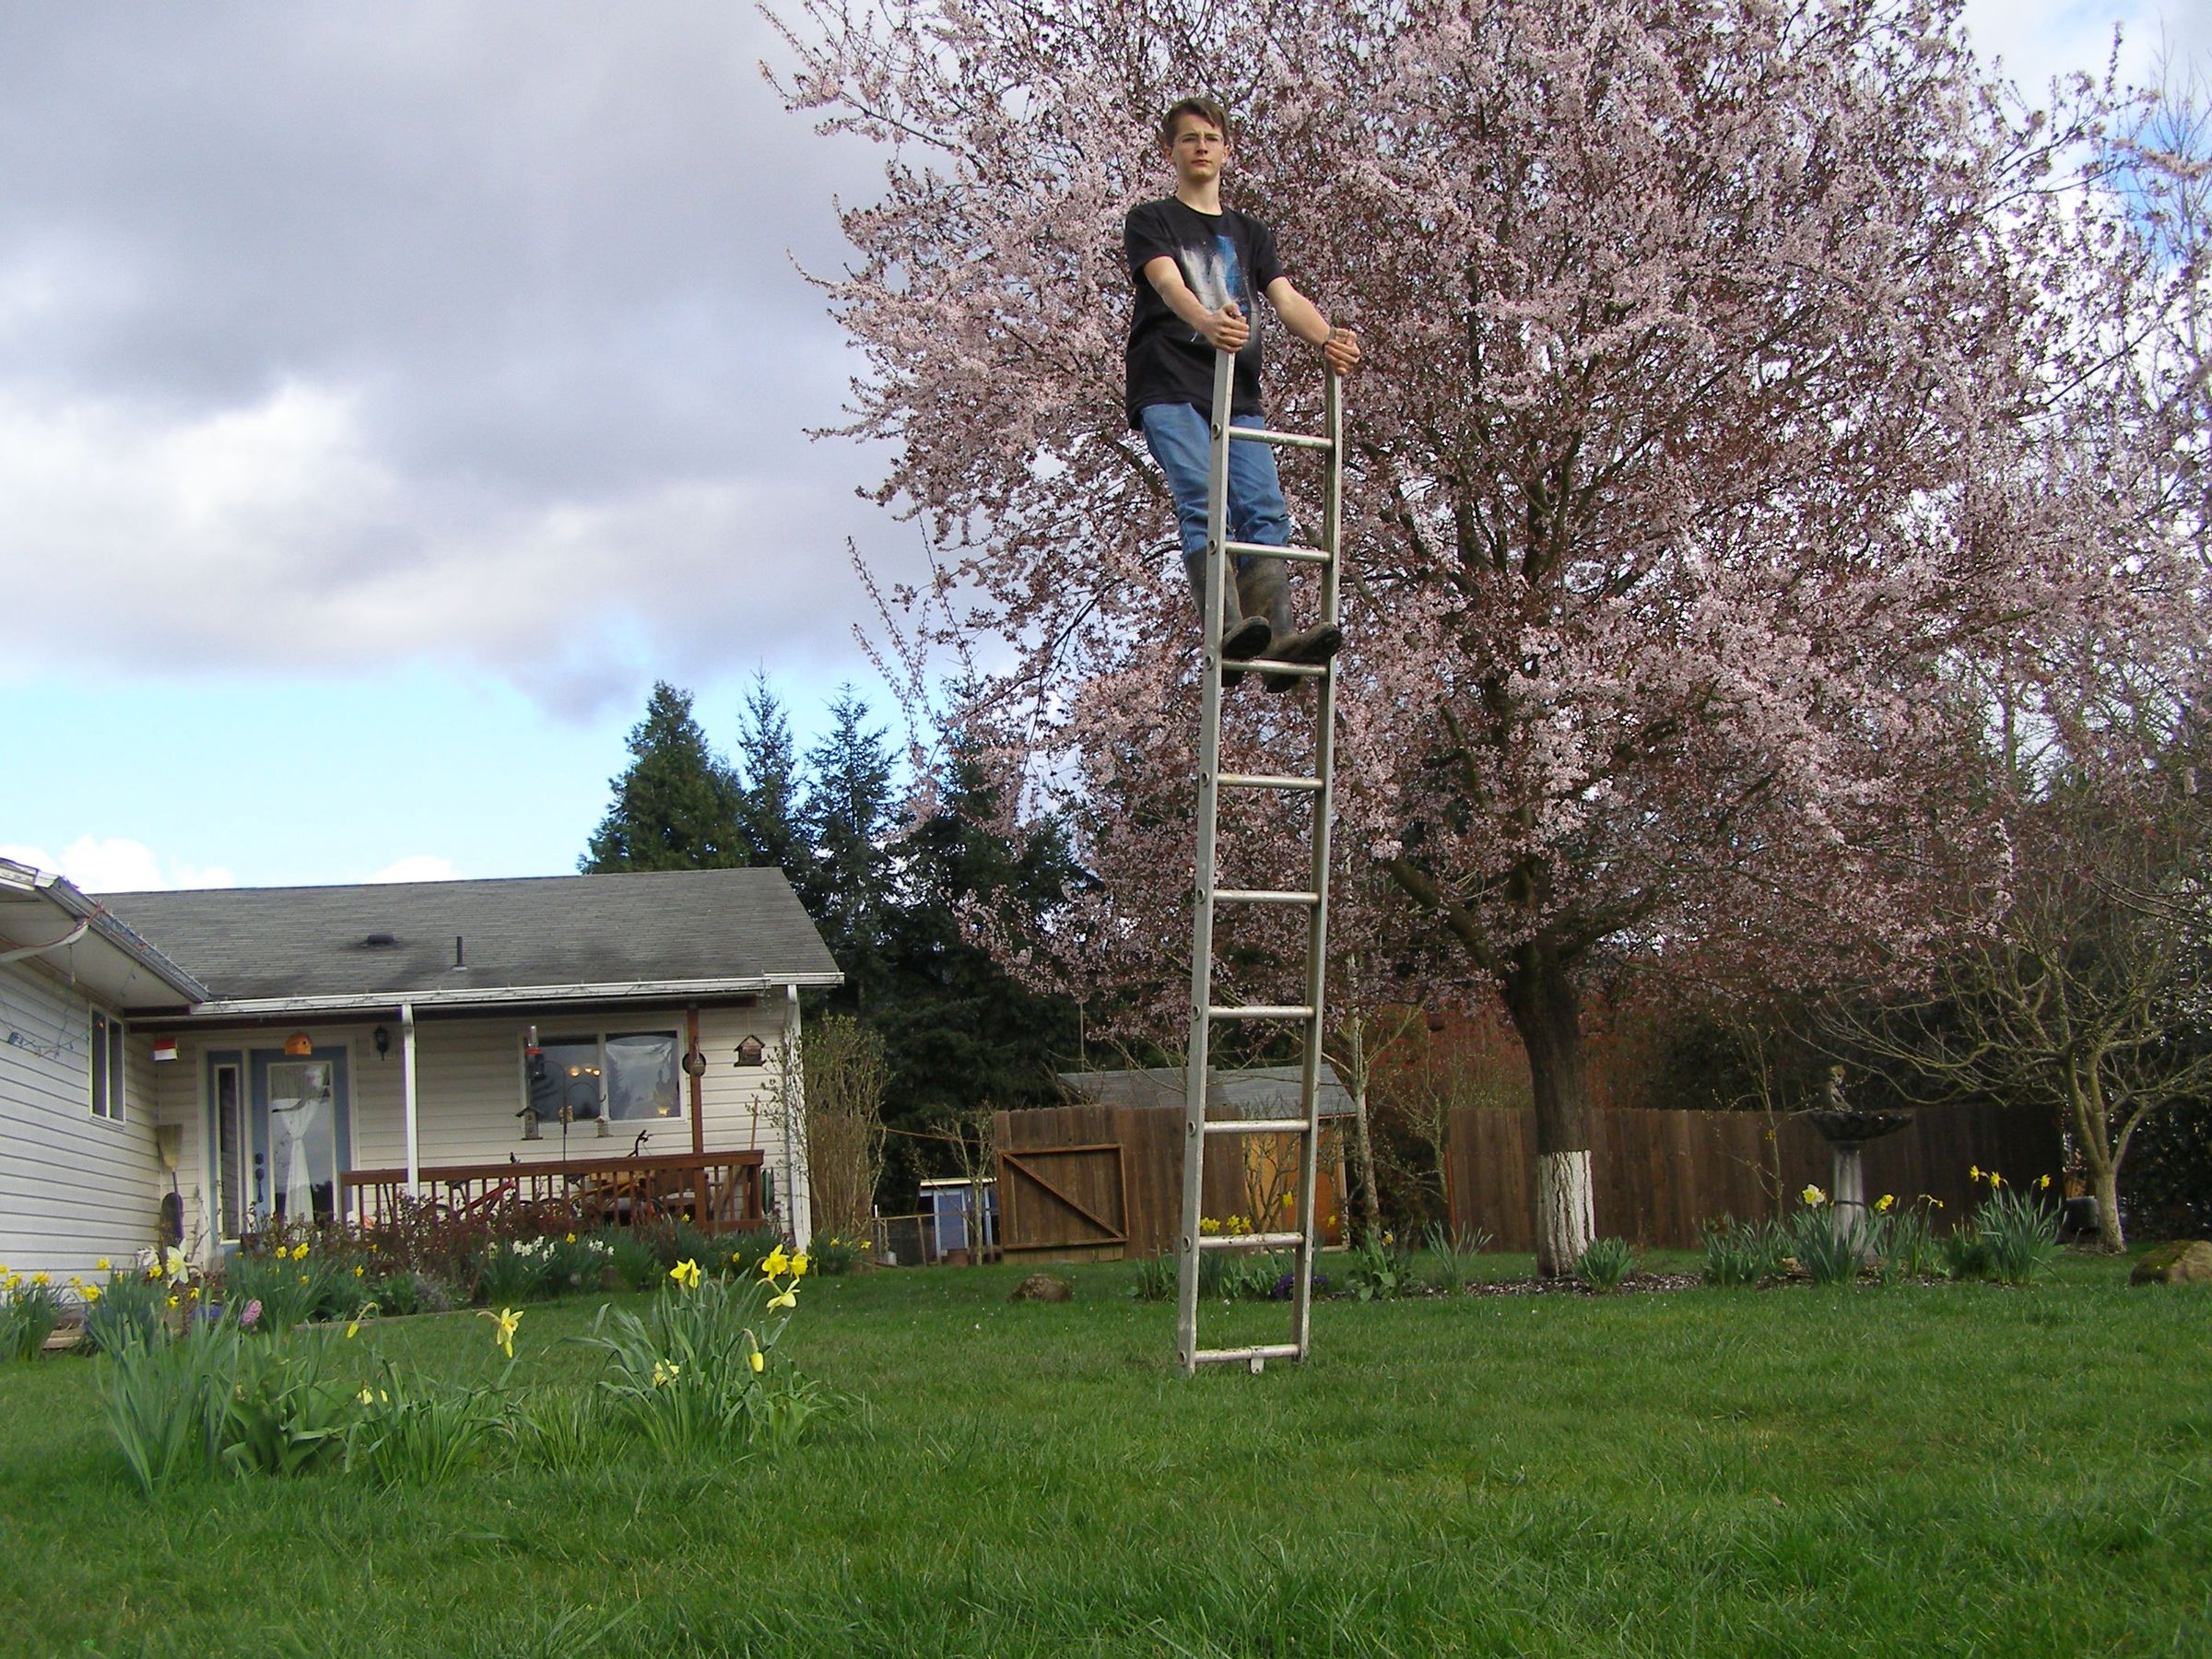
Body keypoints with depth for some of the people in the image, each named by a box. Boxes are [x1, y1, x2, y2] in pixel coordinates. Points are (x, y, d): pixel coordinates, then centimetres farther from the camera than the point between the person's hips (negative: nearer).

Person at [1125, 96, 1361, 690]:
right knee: (1201, 504, -23)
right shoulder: (1151, 221, 12)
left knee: (1265, 511, -14)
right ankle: (1228, 631, -37)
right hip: (1169, 389, -4)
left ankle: (1277, 638, -27)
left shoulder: (1250, 233, 26)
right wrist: (1206, 323, -33)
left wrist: (1327, 339, -13)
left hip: (1238, 395, 4)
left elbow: (1286, 298, 10)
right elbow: (1167, 282, -9)